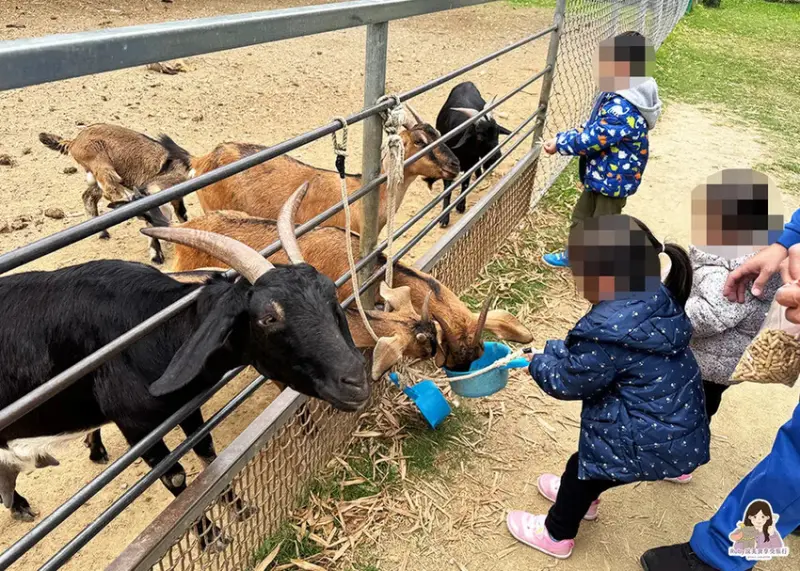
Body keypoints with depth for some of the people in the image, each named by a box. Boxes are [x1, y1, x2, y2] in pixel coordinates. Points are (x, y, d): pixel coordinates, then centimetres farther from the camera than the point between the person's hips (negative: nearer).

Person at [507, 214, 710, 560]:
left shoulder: (610, 331, -33)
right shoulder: (654, 300, -6)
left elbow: (568, 382, -17)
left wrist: (538, 364, 1)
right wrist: (554, 350, 6)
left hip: (648, 442, -8)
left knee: (581, 468, 16)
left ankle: (557, 535, 42)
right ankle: (579, 497, 59)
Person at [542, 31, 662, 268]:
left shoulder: (623, 110, -34)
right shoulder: (618, 95, -1)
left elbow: (592, 139, -31)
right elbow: (592, 128, 9)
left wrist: (559, 143, -19)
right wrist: (563, 138, 0)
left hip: (614, 178, -10)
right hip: (600, 174, 10)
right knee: (582, 214, 26)